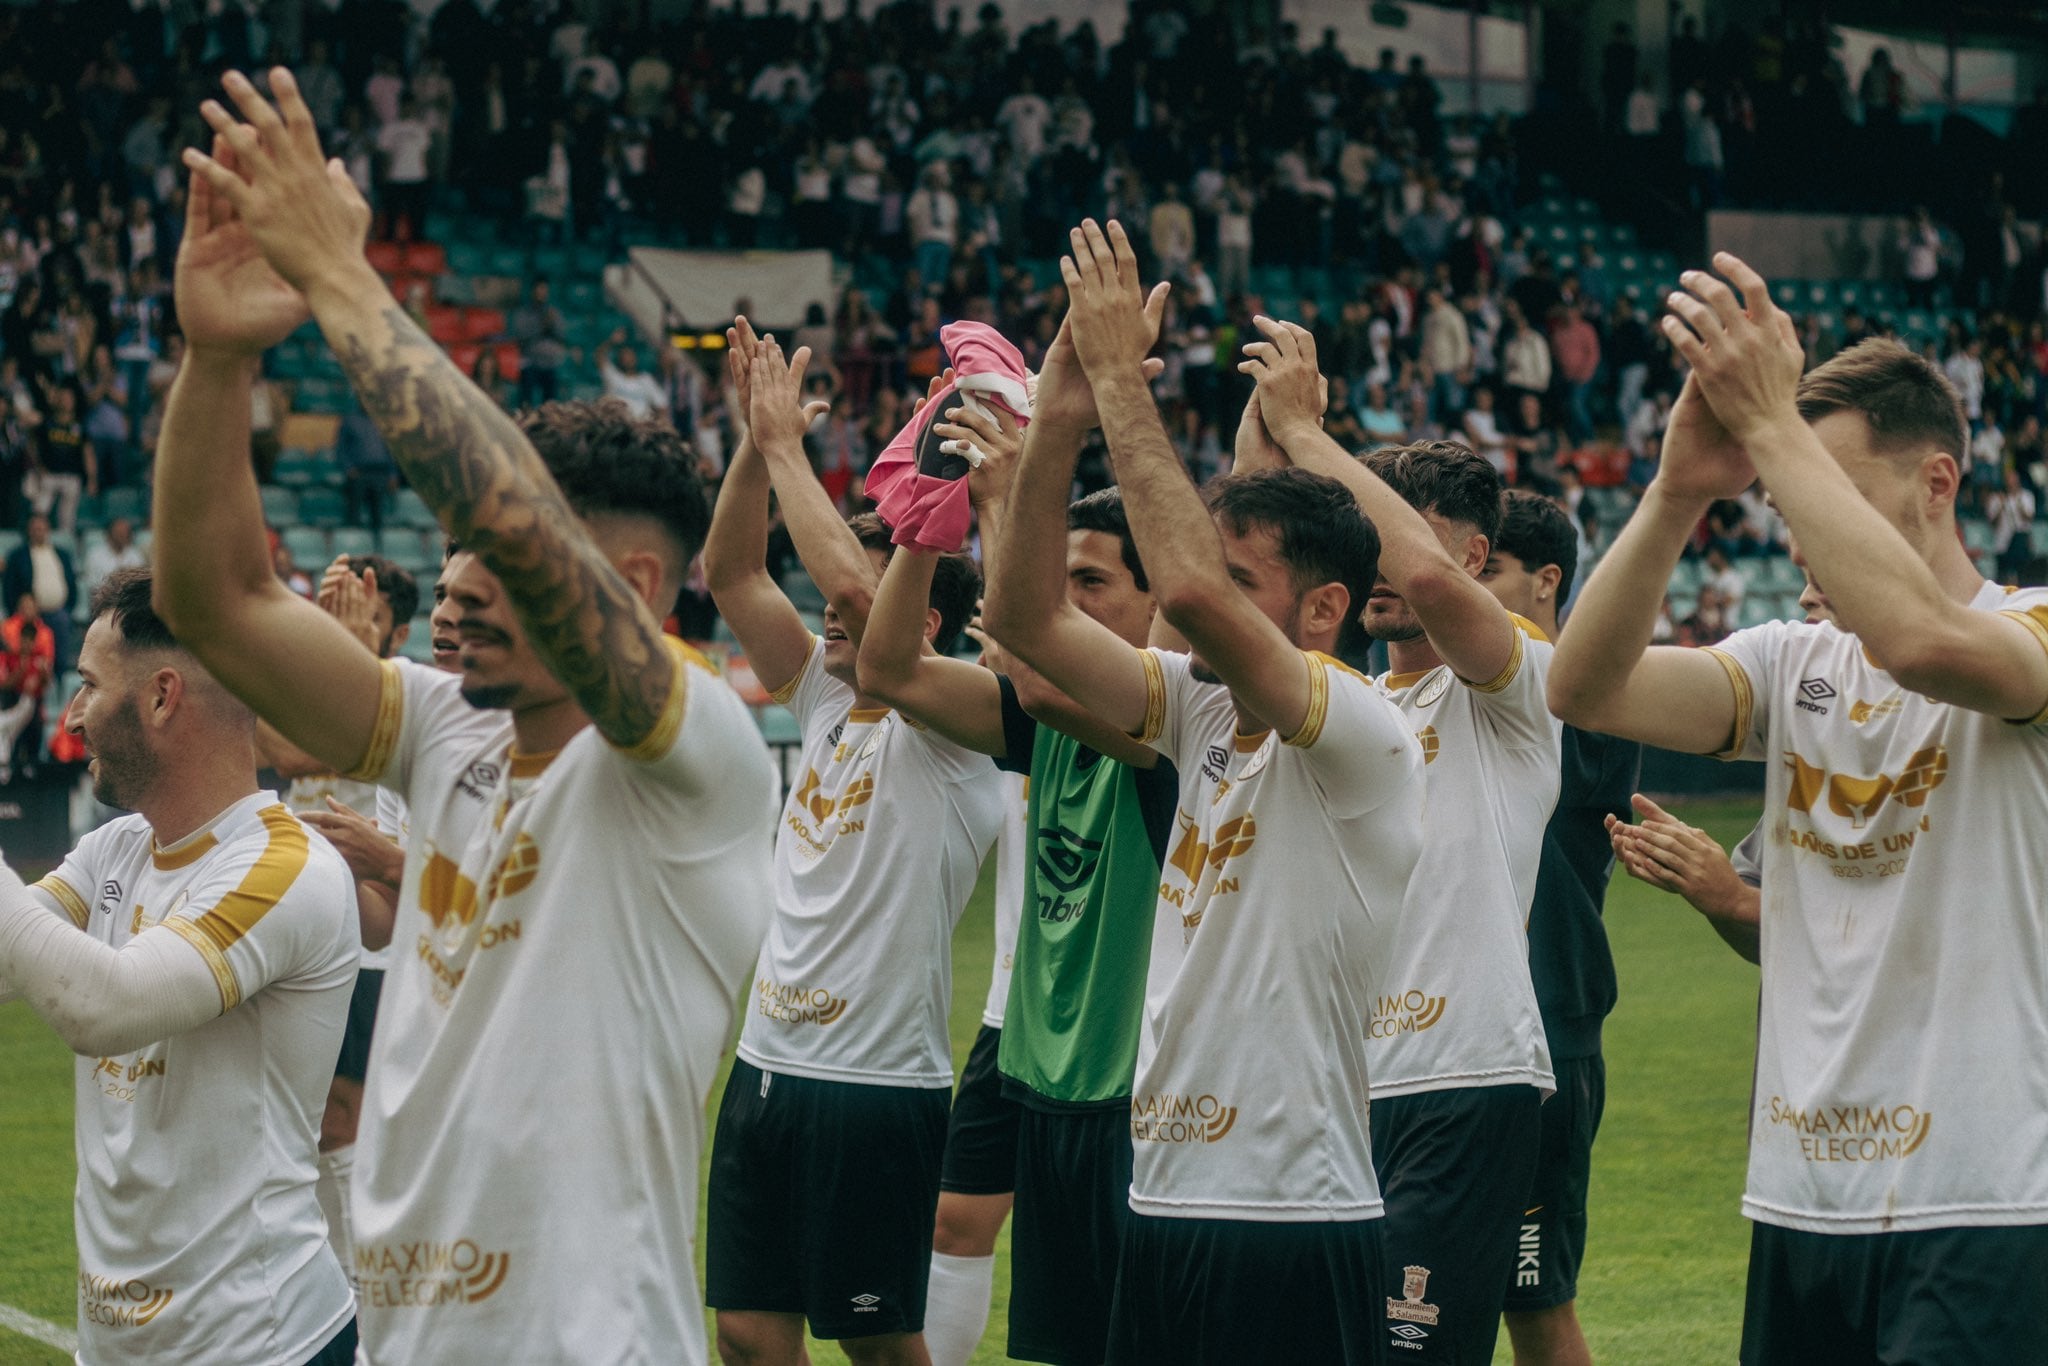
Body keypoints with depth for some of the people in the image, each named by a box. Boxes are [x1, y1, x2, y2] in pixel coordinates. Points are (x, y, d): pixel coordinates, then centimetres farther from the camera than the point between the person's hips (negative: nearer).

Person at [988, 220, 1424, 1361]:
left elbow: (1194, 591, -28)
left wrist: (1122, 374, -20)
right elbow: (1028, 620, 4)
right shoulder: (1204, 710, 10)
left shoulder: (1366, 738, -13)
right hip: (1166, 1204, 8)